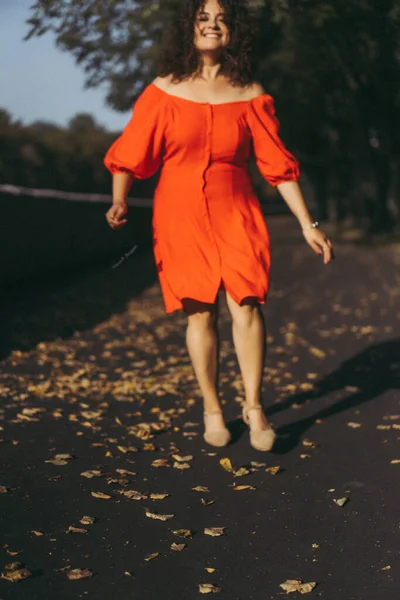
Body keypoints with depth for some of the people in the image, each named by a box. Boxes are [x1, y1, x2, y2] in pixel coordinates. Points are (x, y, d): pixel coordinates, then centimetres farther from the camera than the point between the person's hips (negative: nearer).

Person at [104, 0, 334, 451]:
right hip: (180, 214, 0)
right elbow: (130, 154, 2)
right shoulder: (165, 91, 2)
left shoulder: (249, 94, 3)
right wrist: (119, 201, -16)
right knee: (200, 311, 0)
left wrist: (307, 224, 1)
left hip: (236, 213, 1)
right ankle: (211, 409, 15)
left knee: (245, 304, -11)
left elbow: (277, 163, 4)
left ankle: (253, 406, 4)